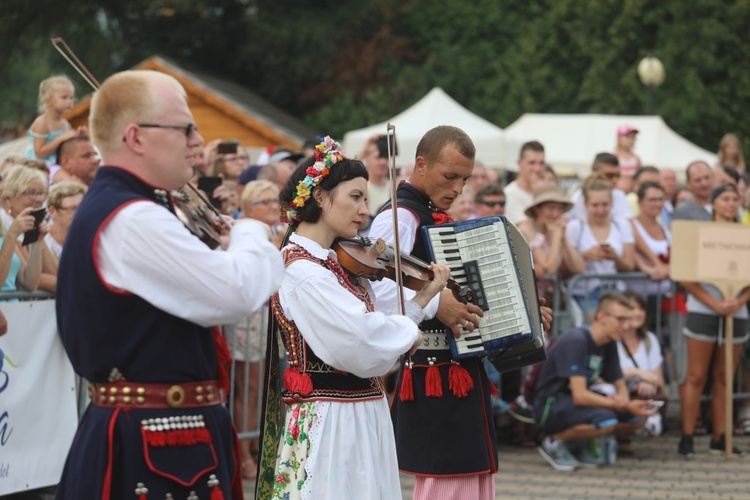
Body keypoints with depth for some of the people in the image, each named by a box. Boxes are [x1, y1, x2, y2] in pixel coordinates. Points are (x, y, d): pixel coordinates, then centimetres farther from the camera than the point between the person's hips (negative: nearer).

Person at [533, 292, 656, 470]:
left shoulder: (609, 345, 3)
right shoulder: (575, 341, -23)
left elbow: (620, 385, 10)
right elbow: (580, 396, -29)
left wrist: (622, 400, -16)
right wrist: (626, 406, -31)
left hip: (578, 402, 9)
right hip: (551, 406, -9)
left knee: (638, 418, -5)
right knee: (605, 419, -34)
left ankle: (577, 446, 6)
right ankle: (555, 442, -10)